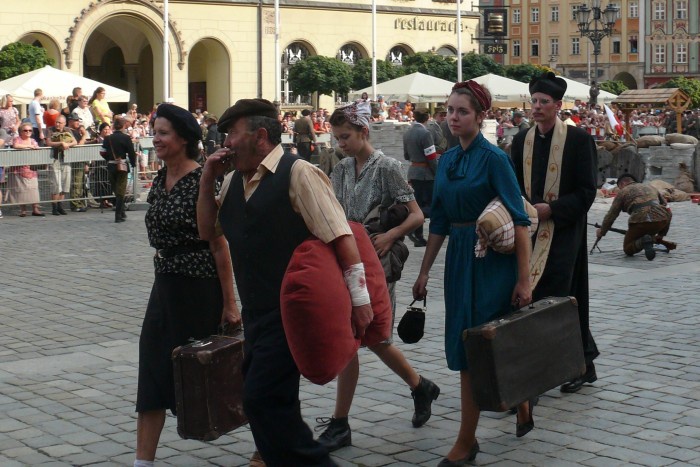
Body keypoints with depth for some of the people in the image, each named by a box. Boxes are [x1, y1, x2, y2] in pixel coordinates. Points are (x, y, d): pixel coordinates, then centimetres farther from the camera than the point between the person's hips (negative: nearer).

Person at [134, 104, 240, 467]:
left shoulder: (201, 181, -15)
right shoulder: (160, 181, 8)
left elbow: (219, 244, -15)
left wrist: (229, 303, -14)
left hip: (200, 287, -7)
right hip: (165, 286, 7)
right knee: (153, 372, 3)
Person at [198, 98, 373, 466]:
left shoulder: (298, 173, -14)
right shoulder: (233, 181, 11)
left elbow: (340, 236, -17)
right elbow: (207, 230, 20)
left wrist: (359, 298, -19)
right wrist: (207, 180, 6)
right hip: (256, 313, 8)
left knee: (263, 399, -11)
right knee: (271, 402, 15)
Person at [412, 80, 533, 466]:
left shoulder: (493, 158, -11)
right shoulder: (447, 160, 10)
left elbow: (518, 220, -14)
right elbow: (439, 221, 15)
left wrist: (524, 278, -19)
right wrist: (424, 272, 14)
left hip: (491, 259, -7)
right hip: (458, 256, 7)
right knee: (462, 344, 11)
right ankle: (520, 401, 32)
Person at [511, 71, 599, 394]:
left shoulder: (578, 139, -6)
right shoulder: (521, 141, 9)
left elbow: (587, 192, -7)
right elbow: (516, 185, 16)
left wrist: (551, 209, -16)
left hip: (563, 232, -5)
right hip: (530, 232, 5)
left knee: (552, 297, -11)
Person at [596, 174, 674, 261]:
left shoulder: (622, 192, 17)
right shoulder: (650, 187, 30)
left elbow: (611, 215, 17)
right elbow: (664, 204, 35)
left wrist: (602, 232, 33)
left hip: (641, 221, -4)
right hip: (661, 220, 4)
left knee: (628, 249, 13)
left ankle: (643, 241, -19)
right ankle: (659, 239, 16)